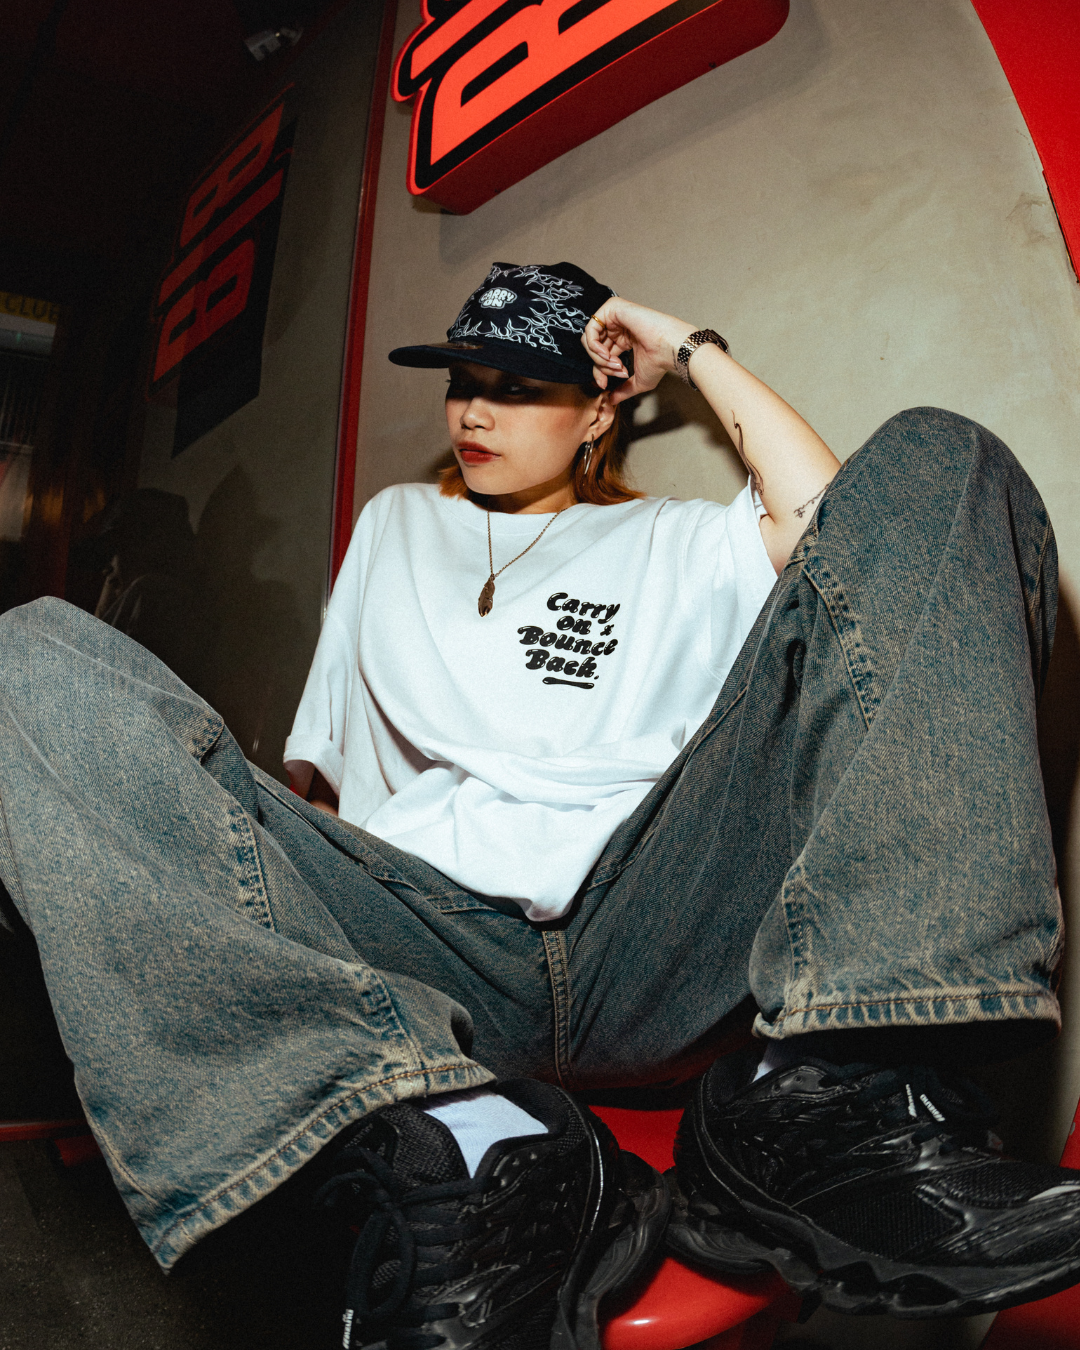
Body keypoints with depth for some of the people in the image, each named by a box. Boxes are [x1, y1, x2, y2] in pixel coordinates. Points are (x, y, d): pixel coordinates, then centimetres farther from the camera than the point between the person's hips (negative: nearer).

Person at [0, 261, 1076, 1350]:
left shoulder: (675, 546, 23)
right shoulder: (393, 522, 30)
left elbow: (835, 528, 1)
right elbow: (312, 766, 27)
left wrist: (694, 353, 13)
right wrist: (229, 836, 8)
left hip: (644, 947, 0)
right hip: (421, 953, 2)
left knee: (942, 458, -9)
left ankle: (821, 1097, -23)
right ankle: (457, 1145, -31)